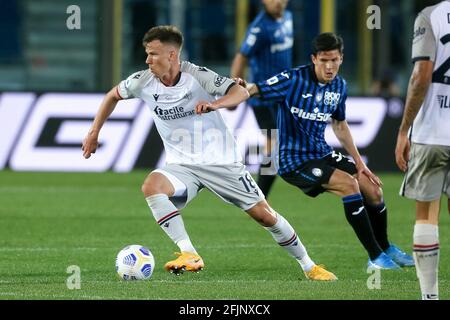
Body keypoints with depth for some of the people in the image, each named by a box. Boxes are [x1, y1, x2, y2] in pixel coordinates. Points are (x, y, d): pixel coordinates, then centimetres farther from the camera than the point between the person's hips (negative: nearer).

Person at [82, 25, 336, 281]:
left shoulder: (196, 76, -17)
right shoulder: (143, 82, -5)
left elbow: (241, 92, -27)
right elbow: (113, 95, 15)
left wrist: (214, 104, -46)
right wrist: (94, 133, 13)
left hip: (221, 161, -3)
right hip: (182, 166, 3)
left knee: (264, 214, -1)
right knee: (152, 186, -30)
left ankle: (309, 266, 19)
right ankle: (190, 255, -30)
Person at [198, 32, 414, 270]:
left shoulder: (339, 86, 4)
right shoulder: (294, 80, -17)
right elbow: (254, 90, -21)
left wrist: (359, 163, 17)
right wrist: (216, 104, -37)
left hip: (322, 154, 7)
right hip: (294, 160, -7)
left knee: (373, 190, 4)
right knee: (349, 183, -26)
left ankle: (385, 248, 32)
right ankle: (376, 257, -18)